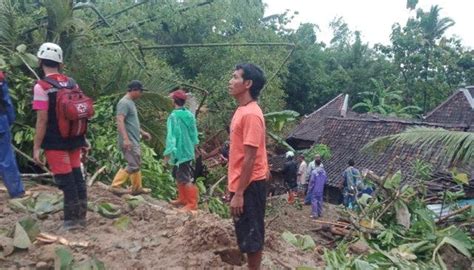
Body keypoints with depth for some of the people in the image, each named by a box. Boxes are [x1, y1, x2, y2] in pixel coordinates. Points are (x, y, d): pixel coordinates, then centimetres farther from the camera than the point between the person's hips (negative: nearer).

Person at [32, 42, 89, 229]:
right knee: (77, 177, 13)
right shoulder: (73, 83, 5)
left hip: (55, 143, -6)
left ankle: (72, 220, 10)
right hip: (74, 140, 6)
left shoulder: (41, 87, -14)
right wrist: (83, 138, 18)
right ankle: (81, 216, 22)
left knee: (66, 181, 1)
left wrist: (36, 147, -11)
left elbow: (42, 120, -17)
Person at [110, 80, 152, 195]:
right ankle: (115, 185, 0)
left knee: (136, 164, 15)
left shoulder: (131, 103, 16)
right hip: (129, 141, -10)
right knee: (133, 165, -8)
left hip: (134, 140, 10)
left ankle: (138, 188, 24)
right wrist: (125, 139, -32)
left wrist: (142, 132, 26)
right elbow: (120, 121, -25)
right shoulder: (124, 103, -16)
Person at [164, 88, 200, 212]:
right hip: (188, 150, 9)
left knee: (185, 179, -2)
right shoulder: (190, 115, 5)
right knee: (179, 176, 21)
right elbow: (194, 133, 13)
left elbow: (171, 136, -21)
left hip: (179, 152, -9)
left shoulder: (174, 116, -18)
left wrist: (167, 153, -19)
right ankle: (182, 198, 31)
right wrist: (193, 144, 27)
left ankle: (192, 204, 3)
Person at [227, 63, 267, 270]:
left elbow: (250, 158, -22)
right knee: (247, 235, 19)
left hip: (249, 186, -10)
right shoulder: (242, 110, 10)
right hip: (241, 183, 10)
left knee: (252, 236, 4)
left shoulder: (251, 114, -20)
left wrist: (239, 194, -21)